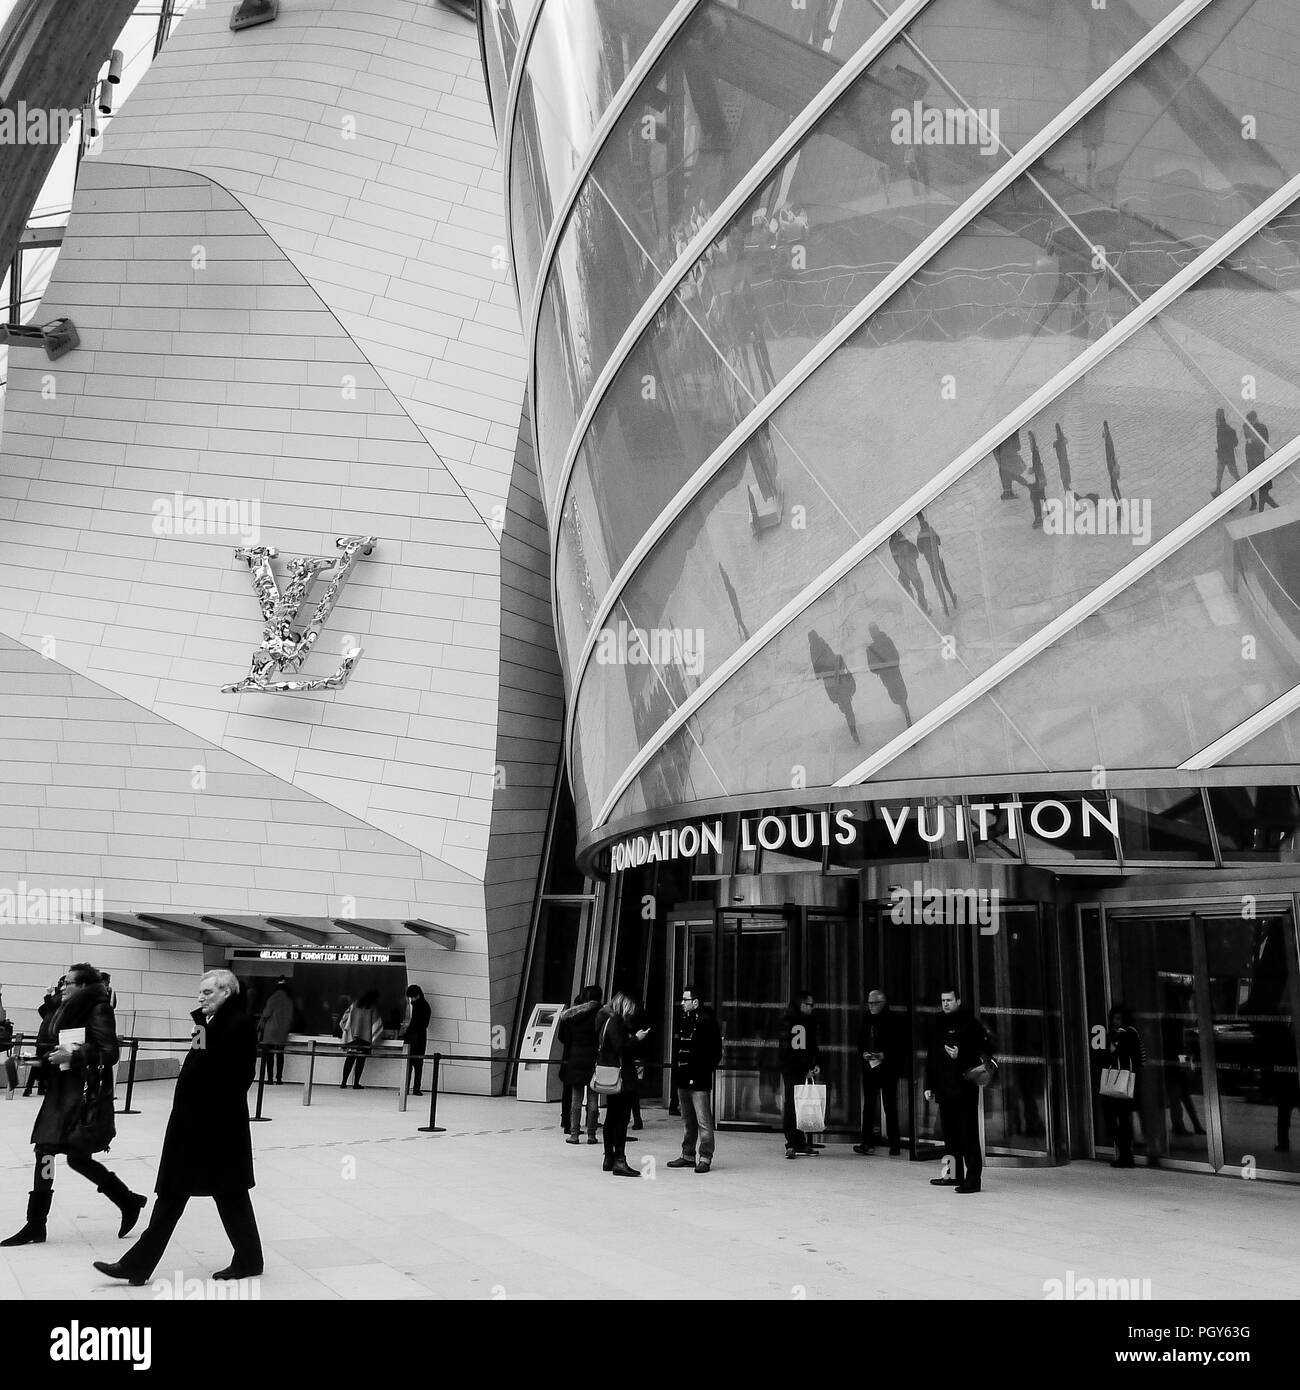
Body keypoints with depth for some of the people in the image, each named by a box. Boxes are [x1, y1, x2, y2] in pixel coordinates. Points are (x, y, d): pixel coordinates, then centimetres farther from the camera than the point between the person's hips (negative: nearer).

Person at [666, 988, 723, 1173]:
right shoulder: (682, 1019, 13)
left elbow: (716, 1051, -9)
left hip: (699, 1080, -8)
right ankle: (688, 1156, 22)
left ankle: (705, 1158, -1)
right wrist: (676, 1070, 13)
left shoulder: (706, 1021, -9)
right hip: (682, 1078, 8)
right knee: (687, 1120, 14)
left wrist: (706, 1068, -12)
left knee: (703, 1121, -5)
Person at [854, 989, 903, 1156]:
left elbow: (901, 1047, -6)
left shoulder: (892, 1020, -6)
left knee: (890, 1107, 0)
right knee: (868, 1105, 4)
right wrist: (863, 1053, -2)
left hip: (888, 1069, -4)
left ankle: (895, 1145, 7)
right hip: (869, 1067, 4)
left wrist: (884, 1055, -16)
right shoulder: (866, 1020, 8)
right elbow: (860, 1042, 16)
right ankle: (867, 1142, 7)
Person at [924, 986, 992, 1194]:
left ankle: (973, 1179, -5)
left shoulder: (970, 1023, -4)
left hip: (964, 1089, -7)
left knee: (968, 1134, -6)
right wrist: (929, 1085, 16)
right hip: (944, 1089, 7)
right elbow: (931, 1057, 19)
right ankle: (955, 1175, 22)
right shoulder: (940, 1026, 16)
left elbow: (981, 1050, -11)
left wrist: (960, 1055, -25)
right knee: (950, 1134, 12)